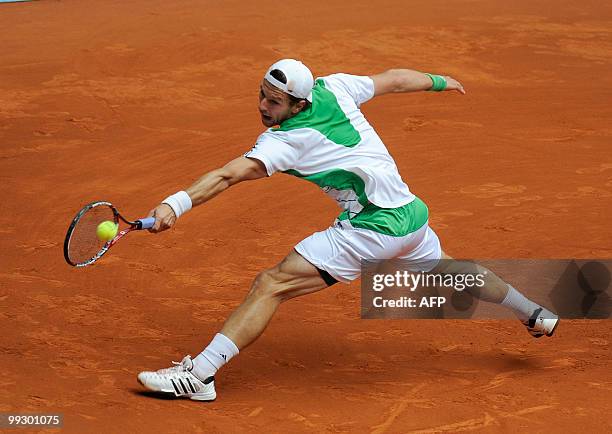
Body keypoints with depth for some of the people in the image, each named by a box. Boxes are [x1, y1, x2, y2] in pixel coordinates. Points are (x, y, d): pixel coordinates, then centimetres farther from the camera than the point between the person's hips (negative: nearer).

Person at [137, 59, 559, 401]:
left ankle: (200, 374, -24)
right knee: (445, 268, 39)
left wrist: (178, 202, -44)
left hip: (373, 228, -9)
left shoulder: (285, 141, -19)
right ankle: (536, 315, 58)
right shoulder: (334, 88, 0)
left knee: (271, 284, -14)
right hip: (411, 213, 9)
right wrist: (438, 81, 35)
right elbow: (393, 79, 16)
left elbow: (228, 176, -33)